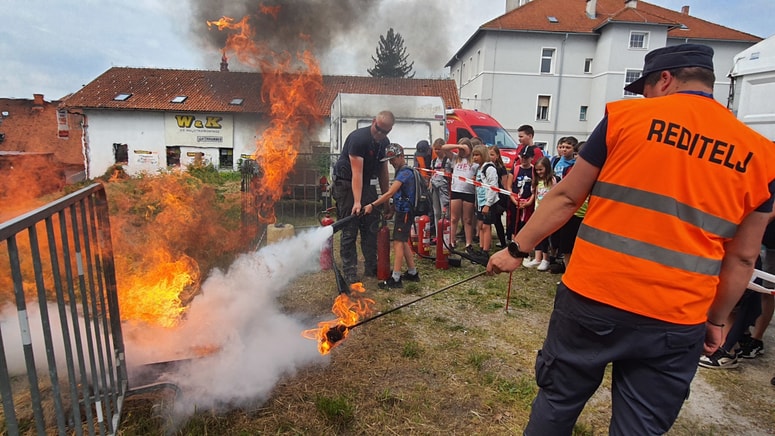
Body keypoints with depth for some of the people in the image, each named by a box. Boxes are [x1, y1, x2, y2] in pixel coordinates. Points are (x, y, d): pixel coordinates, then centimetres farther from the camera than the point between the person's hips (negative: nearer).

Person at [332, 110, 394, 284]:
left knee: (371, 228, 7)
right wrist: (357, 202, -34)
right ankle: (349, 273, -1)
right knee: (349, 230, -7)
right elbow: (357, 172, -28)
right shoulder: (358, 138, -22)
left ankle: (371, 268, 17)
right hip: (347, 184, -7)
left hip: (368, 185, 8)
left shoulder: (384, 142, 3)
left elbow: (383, 170, 9)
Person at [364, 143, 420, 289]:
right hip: (402, 211, 10)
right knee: (403, 242, 15)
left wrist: (372, 205, -29)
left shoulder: (405, 172, -17)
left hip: (405, 212, -10)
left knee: (398, 242, -11)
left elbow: (390, 193, -26)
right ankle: (412, 273, 24)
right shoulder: (402, 172, 15)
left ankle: (395, 279, -10)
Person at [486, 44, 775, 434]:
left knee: (556, 403, 17)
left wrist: (517, 249, 7)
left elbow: (566, 197, -2)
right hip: (676, 322, 3)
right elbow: (742, 258, 9)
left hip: (592, 298, -2)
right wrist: (716, 320, 21)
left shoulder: (625, 116, -2)